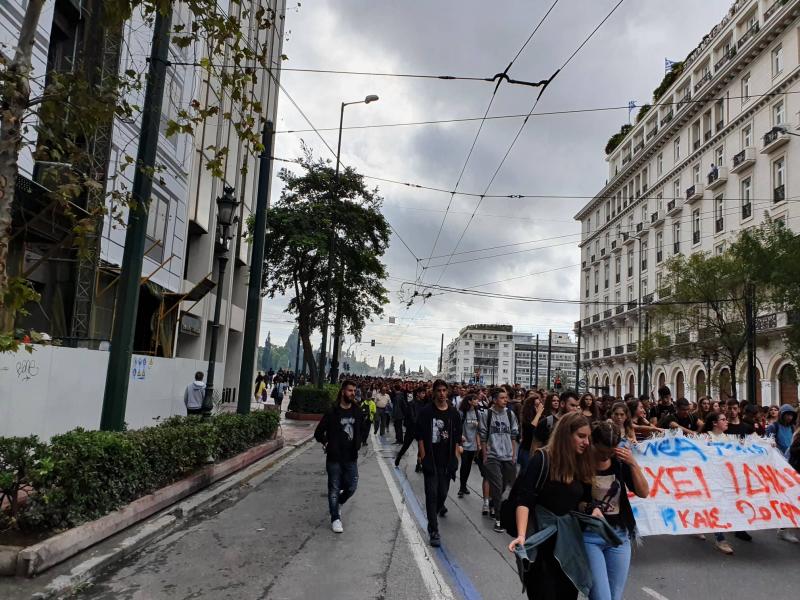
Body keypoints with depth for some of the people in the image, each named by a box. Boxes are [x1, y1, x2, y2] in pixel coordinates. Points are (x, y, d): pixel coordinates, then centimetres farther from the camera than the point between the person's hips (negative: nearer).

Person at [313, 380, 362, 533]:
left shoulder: (357, 411, 1)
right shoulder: (333, 412, -11)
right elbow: (318, 433, -4)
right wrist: (327, 443, -1)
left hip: (351, 458, 4)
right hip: (334, 458, -4)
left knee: (351, 487, 7)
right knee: (334, 489, 6)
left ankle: (337, 503, 36)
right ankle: (335, 518, 19)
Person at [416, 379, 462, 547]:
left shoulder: (453, 413, 3)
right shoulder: (426, 412, -5)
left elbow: (457, 437, 8)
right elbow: (420, 436, -4)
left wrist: (455, 456, 2)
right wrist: (423, 456, -10)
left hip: (447, 460, 3)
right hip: (431, 460, -3)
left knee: (443, 492, 14)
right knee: (432, 493, -5)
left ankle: (438, 507, 49)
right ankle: (433, 530, 1)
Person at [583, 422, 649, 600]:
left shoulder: (620, 463, 1)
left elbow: (644, 492, -5)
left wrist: (633, 463, -15)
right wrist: (584, 507, -25)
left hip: (619, 536, 5)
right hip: (589, 535, -4)